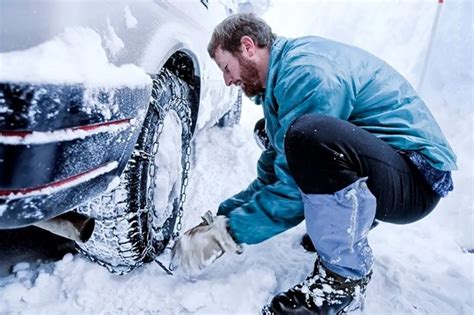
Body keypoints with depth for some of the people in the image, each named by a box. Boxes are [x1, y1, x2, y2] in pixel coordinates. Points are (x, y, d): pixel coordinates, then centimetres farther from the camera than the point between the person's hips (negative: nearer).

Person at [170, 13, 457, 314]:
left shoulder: (306, 71, -21)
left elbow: (292, 190, -24)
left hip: (418, 178, -9)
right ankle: (352, 226, 18)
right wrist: (222, 215, 4)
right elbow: (272, 174, 11)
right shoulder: (283, 75, 10)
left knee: (309, 135, -38)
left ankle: (345, 279, -14)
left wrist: (231, 230, -14)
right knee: (273, 138, 18)